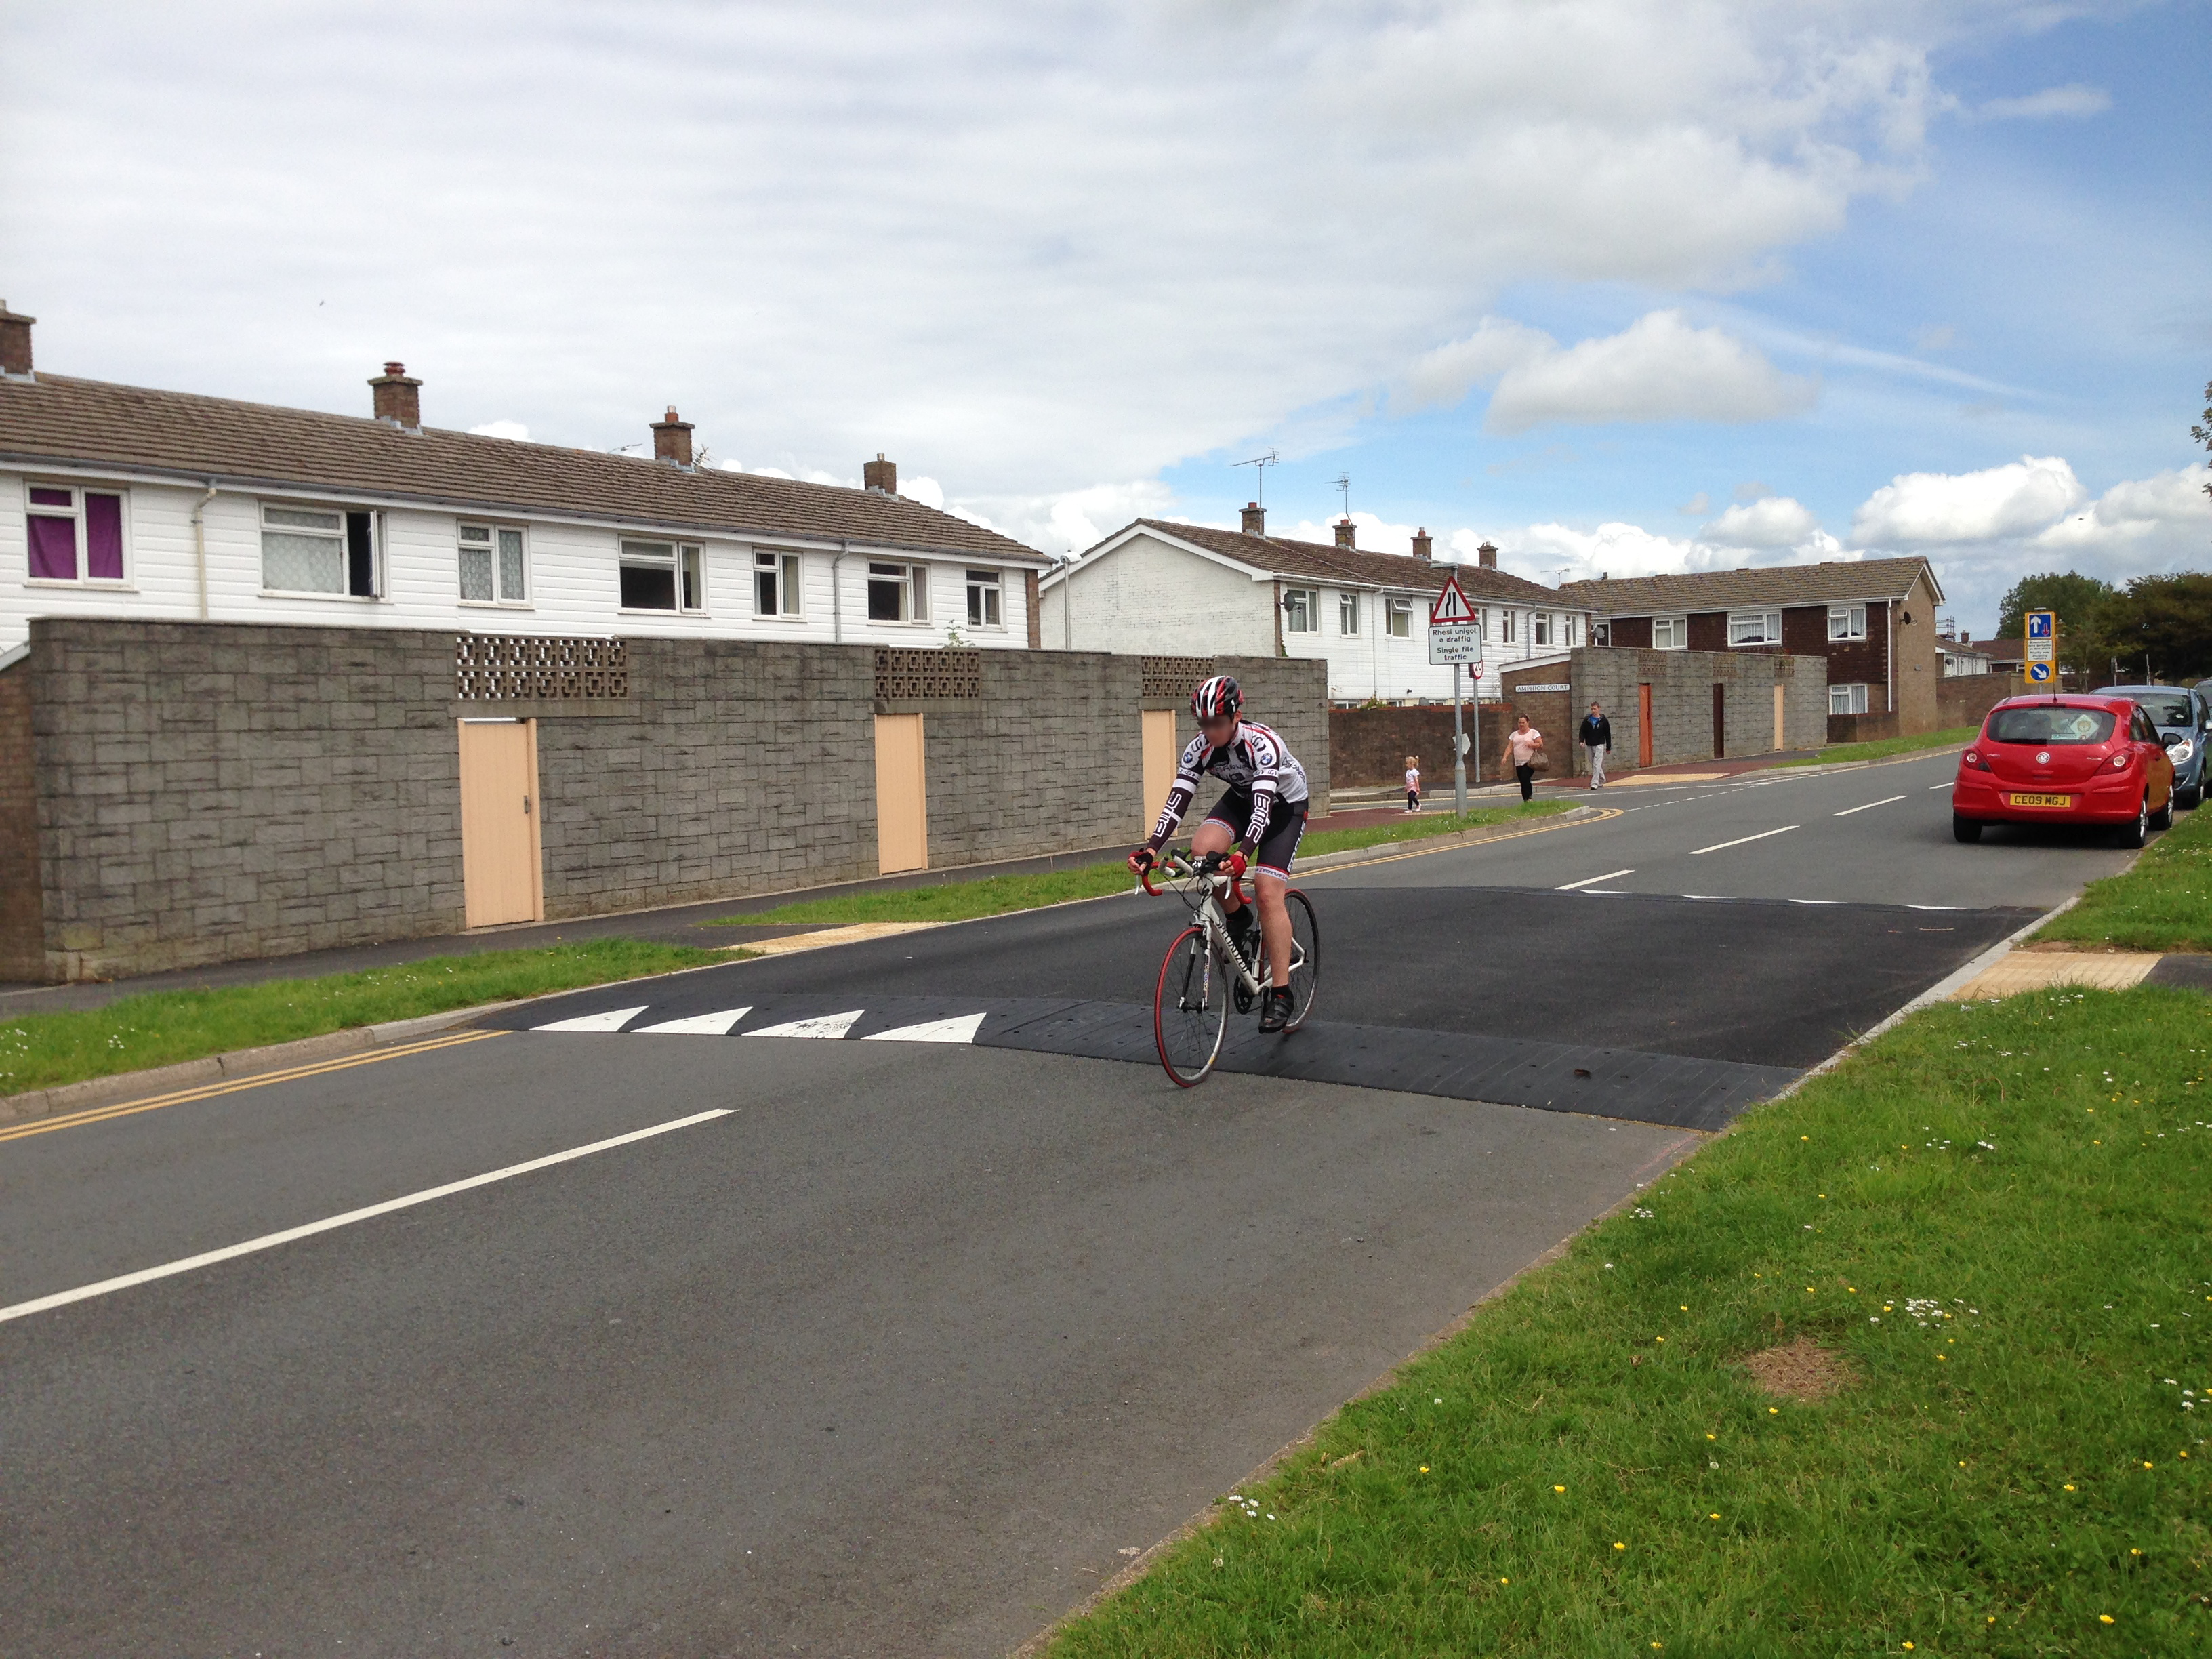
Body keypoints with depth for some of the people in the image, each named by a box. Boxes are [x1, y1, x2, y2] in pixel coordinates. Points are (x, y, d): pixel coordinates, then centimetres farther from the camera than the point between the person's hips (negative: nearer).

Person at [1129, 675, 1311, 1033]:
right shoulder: (1200, 749, -20)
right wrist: (1151, 849, -38)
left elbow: (1263, 804, -44)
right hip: (1241, 797, 5)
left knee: (1267, 892, -19)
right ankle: (1238, 918, 3)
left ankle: (1280, 994, -13)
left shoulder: (1262, 744, -35)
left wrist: (1244, 853, -59)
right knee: (1201, 850, -25)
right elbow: (1177, 801, -24)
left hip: (1285, 804, -5)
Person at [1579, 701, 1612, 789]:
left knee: (1597, 765, -13)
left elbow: (1608, 734, 4)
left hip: (1599, 745, -4)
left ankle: (1595, 783, -15)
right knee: (1594, 765, 11)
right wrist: (1581, 741, -12)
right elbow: (1582, 731, 7)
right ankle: (1602, 781, 29)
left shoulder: (1603, 721, -1)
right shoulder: (1587, 720, 4)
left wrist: (1608, 747, 5)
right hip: (1589, 745, 4)